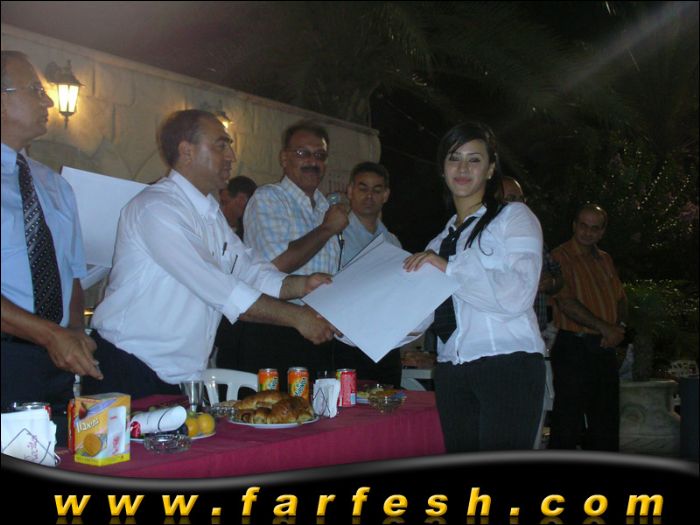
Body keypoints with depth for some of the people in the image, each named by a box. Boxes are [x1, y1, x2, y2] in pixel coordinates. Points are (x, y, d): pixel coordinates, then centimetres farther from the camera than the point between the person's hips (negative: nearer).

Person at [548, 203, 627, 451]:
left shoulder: (605, 260, 16)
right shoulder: (560, 256, -8)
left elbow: (620, 298, 17)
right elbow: (566, 303, -17)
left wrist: (620, 326, -3)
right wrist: (605, 328, -16)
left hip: (605, 347, 7)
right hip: (573, 347, -7)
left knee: (606, 420, 14)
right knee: (568, 421, -3)